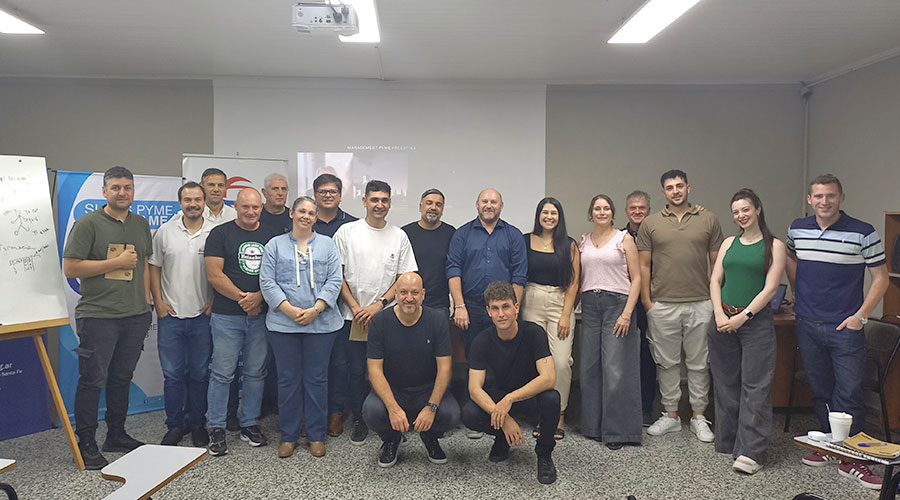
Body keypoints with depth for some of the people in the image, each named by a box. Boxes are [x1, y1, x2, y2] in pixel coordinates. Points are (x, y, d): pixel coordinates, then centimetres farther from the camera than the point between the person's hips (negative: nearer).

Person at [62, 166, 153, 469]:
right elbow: (70, 267, -12)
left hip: (135, 316, 5)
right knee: (93, 380, 0)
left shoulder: (141, 224, 12)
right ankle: (86, 444, 13)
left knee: (122, 377, 15)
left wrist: (146, 300, 11)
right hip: (98, 316, -5)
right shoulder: (88, 223, -6)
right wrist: (117, 262, -14)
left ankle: (116, 435, 27)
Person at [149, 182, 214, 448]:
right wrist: (158, 302, 1)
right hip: (171, 315, 1)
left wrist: (215, 301, -4)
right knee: (172, 374, 5)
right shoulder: (165, 231, 3)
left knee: (199, 373, 8)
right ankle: (175, 425, 20)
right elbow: (154, 267, 8)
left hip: (202, 315, -1)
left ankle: (197, 424, 22)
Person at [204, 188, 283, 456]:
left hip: (260, 315, 3)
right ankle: (217, 429, 11)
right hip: (227, 316, -3)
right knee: (222, 373, -1)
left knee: (255, 372, 9)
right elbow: (214, 275, -7)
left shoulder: (270, 237, 11)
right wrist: (242, 297, -11)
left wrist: (259, 297, -9)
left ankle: (249, 424, 21)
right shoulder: (220, 234, 0)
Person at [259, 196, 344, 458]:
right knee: (288, 379, 6)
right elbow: (267, 282, 1)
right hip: (283, 324, 0)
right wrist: (290, 309, -11)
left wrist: (315, 310, -11)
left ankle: (316, 436, 17)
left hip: (321, 323, 0)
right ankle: (288, 436, 19)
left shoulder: (327, 245, 9)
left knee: (316, 378, 5)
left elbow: (334, 281, 1)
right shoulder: (275, 245, 9)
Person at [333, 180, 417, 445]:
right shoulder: (347, 231, 2)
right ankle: (359, 420, 20)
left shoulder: (399, 236, 5)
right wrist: (355, 307, -7)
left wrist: (378, 305, -9)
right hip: (354, 316, 0)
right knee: (357, 370, 5)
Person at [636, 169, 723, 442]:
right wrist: (646, 301, -1)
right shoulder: (650, 223, 5)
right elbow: (644, 265, 5)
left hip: (701, 304, 0)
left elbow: (717, 262, 7)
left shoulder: (708, 220, 6)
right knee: (667, 363, 9)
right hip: (662, 305, 0)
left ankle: (699, 417, 20)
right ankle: (670, 415, 21)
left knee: (699, 363, 8)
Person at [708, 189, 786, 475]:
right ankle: (727, 443, 21)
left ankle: (751, 452, -2)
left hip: (756, 320, -4)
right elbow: (715, 281, 9)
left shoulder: (774, 246, 1)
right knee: (726, 383, 9)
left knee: (755, 386, -5)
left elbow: (770, 288, -7)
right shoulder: (729, 243, 13)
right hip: (723, 319, 4)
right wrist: (719, 314, -6)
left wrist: (742, 317, -14)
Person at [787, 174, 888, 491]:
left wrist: (861, 316, -9)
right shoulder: (797, 229, 4)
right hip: (808, 325, 4)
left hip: (845, 327, -4)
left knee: (849, 393, -3)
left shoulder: (863, 233, -7)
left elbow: (880, 278, -2)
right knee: (820, 391, 13)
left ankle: (851, 459, 7)